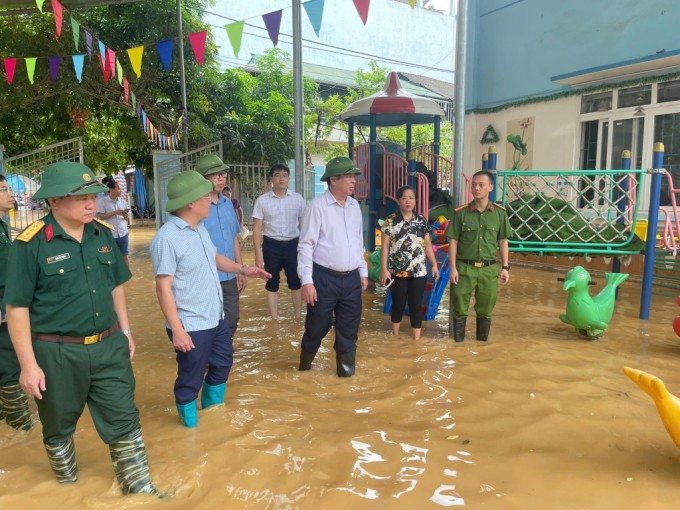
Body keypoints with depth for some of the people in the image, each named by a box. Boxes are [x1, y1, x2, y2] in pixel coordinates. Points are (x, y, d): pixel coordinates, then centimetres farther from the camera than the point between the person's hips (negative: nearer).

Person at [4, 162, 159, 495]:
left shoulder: (103, 234, 1)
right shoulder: (30, 244, -15)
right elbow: (17, 307, -11)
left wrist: (126, 332, 12)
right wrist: (28, 364, -11)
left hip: (109, 346, 4)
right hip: (56, 354, -3)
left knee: (124, 421, 10)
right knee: (59, 426, 19)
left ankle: (139, 488, 28)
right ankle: (68, 487, 46)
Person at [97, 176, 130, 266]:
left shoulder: (122, 201, 5)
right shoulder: (102, 201, -6)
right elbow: (101, 216, -11)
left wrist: (126, 216, -13)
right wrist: (116, 212, -19)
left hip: (122, 233, 3)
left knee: (125, 255, 10)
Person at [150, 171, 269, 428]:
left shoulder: (200, 228, 5)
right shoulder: (167, 238, -23)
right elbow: (163, 288, -23)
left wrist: (243, 269, 11)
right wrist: (177, 330, -24)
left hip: (216, 318, 9)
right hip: (191, 327, -9)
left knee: (222, 364, 25)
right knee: (191, 379, 10)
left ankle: (212, 408, 49)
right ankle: (191, 427, 34)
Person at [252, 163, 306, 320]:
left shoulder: (298, 198, 0)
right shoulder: (262, 200, -3)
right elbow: (257, 228, -2)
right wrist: (258, 253, -6)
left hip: (293, 244, 1)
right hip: (271, 245, -1)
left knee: (296, 282, 8)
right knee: (272, 283, 9)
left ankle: (298, 317, 22)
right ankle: (274, 319, 21)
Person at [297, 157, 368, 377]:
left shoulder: (354, 206, 9)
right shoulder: (317, 206, -10)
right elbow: (306, 245, -12)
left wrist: (363, 272, 16)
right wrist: (307, 281, -16)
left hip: (351, 278, 5)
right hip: (324, 278, -5)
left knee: (348, 329, 11)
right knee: (317, 326, 7)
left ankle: (346, 367, 28)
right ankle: (305, 363, 34)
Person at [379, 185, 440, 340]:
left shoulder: (422, 220, 6)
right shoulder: (390, 221, -3)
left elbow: (428, 244, 10)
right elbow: (385, 247, -5)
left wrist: (434, 264, 5)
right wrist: (383, 269, -10)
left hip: (419, 272, 2)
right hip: (397, 272, -2)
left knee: (416, 305, 7)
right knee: (398, 304, 9)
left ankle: (416, 338, 16)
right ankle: (395, 336, 28)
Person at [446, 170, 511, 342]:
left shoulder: (499, 213, 1)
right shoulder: (461, 213, -4)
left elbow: (503, 241, 8)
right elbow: (453, 242, -2)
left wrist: (505, 267, 4)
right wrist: (453, 268, -6)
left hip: (489, 268, 2)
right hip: (465, 267, -1)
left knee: (486, 308, 12)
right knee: (460, 307, 5)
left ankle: (483, 341, 28)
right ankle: (458, 341, 20)